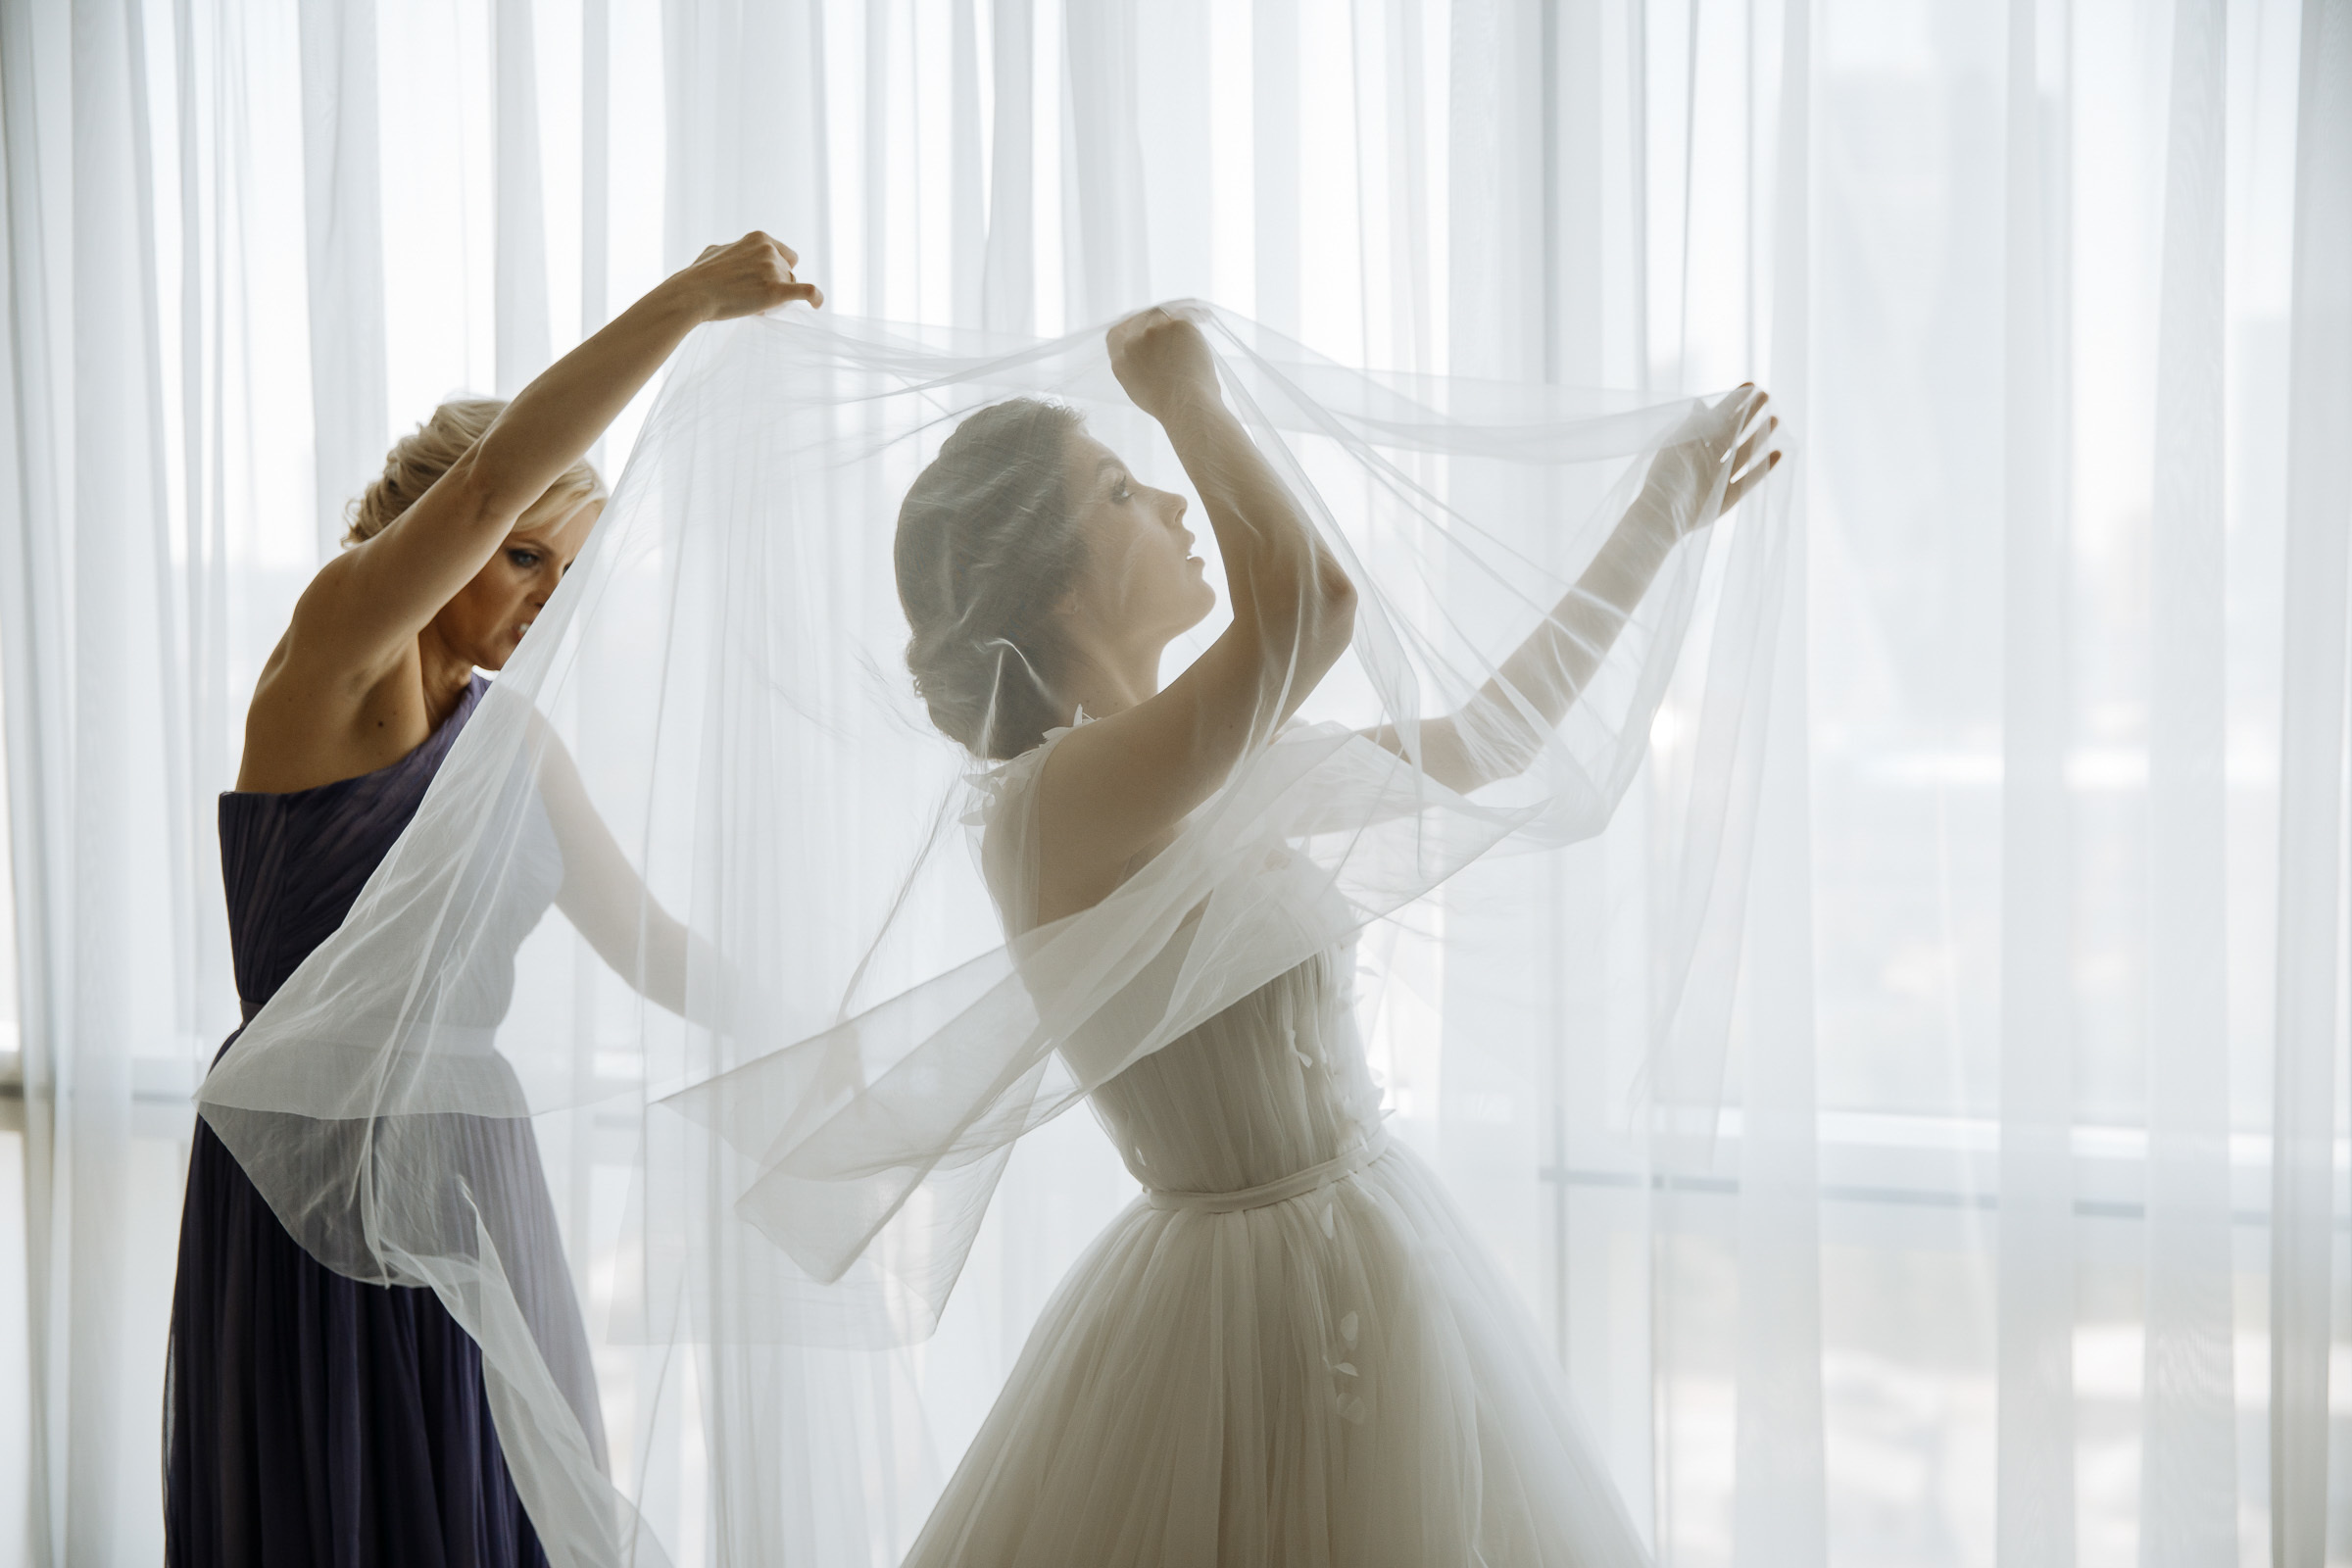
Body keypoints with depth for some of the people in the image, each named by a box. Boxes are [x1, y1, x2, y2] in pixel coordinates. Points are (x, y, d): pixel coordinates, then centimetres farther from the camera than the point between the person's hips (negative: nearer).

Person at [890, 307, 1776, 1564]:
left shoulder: (1234, 778, 6)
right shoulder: (1050, 802, -20)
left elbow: (1497, 728, 17)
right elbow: (1314, 602, -35)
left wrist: (1664, 515, 24)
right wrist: (1188, 401, -18)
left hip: (1390, 1265, 9)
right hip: (1257, 1306, -9)